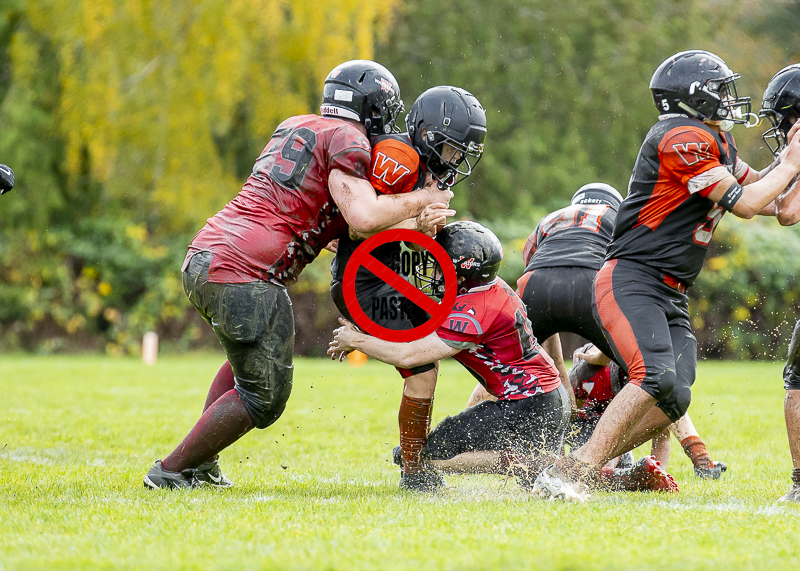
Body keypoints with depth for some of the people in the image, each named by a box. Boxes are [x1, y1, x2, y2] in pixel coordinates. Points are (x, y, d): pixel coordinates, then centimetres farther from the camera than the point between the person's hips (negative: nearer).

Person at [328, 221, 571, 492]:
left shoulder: (473, 312, -22)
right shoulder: (492, 288, 6)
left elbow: (408, 356, -19)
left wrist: (356, 341, -5)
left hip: (526, 407, -10)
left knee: (433, 455, -5)